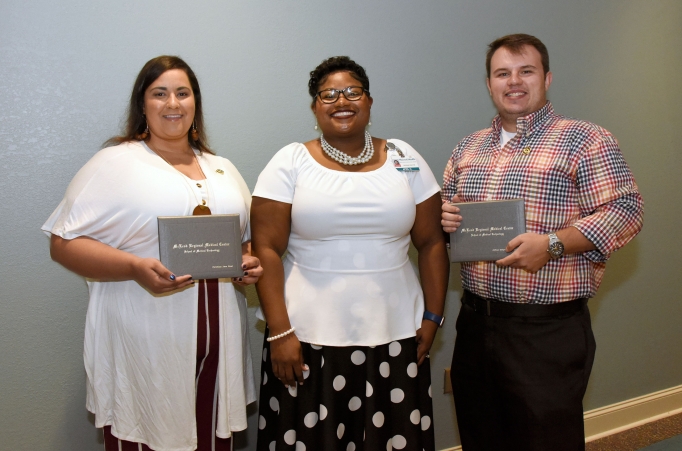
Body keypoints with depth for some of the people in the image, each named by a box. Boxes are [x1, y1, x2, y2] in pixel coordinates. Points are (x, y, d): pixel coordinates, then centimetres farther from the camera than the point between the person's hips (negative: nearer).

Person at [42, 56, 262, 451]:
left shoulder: (223, 169, 15)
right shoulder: (115, 163, -2)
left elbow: (248, 237, 23)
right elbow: (64, 242, -6)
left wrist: (251, 263, 0)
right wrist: (136, 267, -21)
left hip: (219, 340, 5)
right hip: (145, 344, -4)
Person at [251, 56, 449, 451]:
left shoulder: (405, 159, 7)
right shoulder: (291, 163, 0)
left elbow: (432, 243, 9)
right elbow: (267, 249, -4)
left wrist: (433, 317, 4)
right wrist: (279, 332, -9)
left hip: (396, 338, 2)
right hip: (308, 341, -1)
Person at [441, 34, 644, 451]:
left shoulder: (586, 141, -4)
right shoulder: (469, 147, 14)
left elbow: (626, 211, -11)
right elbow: (446, 205, 22)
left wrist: (553, 244, -23)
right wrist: (443, 216, -2)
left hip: (548, 330, -5)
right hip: (475, 322, 6)